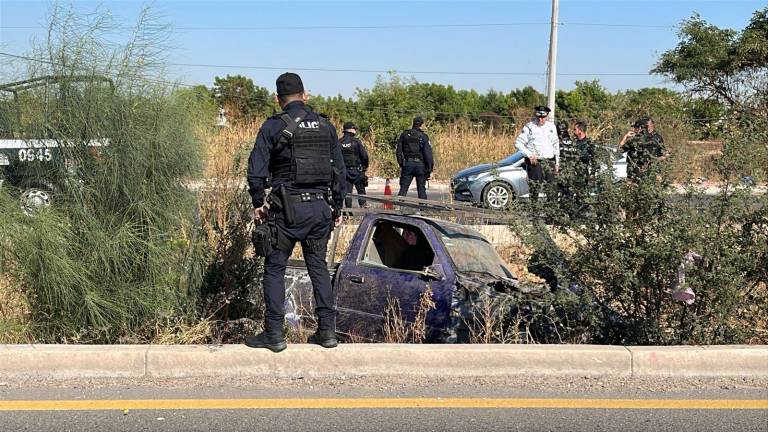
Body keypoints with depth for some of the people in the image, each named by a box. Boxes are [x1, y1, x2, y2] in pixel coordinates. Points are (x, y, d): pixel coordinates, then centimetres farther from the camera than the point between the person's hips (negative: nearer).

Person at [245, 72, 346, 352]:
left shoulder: (273, 127, -5)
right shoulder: (326, 127, 8)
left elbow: (256, 170, -9)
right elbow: (340, 171, 10)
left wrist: (257, 204, 4)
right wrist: (337, 208, 17)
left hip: (287, 208, -4)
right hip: (320, 208, 4)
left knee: (275, 268, 6)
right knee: (318, 266, 13)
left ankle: (274, 334, 7)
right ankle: (327, 331, 13)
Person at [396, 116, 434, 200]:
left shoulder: (404, 135, 6)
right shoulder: (424, 137, -3)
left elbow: (398, 151, 7)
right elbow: (428, 154, -7)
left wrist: (401, 164, 14)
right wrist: (429, 170, -4)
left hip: (407, 164, 2)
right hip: (420, 165, -2)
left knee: (403, 189, 3)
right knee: (421, 190, 6)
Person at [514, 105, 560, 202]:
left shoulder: (551, 127, 11)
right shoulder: (529, 127, -2)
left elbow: (556, 145, 17)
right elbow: (518, 142, -3)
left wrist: (557, 162, 14)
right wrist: (529, 154, -13)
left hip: (549, 161, 4)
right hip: (534, 161, -4)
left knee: (551, 187, 3)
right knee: (534, 187, -7)